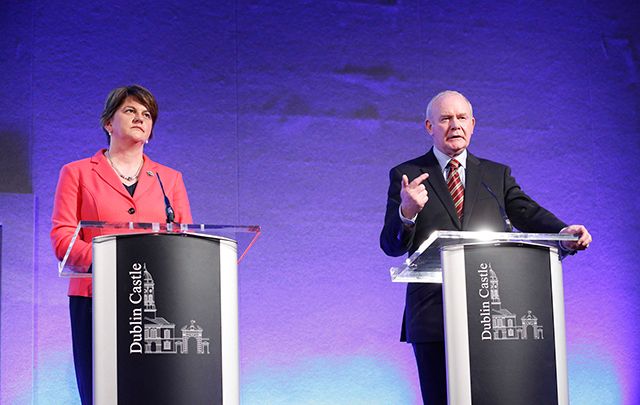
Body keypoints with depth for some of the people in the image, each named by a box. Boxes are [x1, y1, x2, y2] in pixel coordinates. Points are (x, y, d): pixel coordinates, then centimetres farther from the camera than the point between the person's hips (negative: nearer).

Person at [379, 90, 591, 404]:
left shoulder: (498, 175, 18)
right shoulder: (406, 176, 9)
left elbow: (528, 214, 3)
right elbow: (392, 246, 2)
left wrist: (563, 232, -19)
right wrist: (406, 212, -21)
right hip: (433, 316, -2)